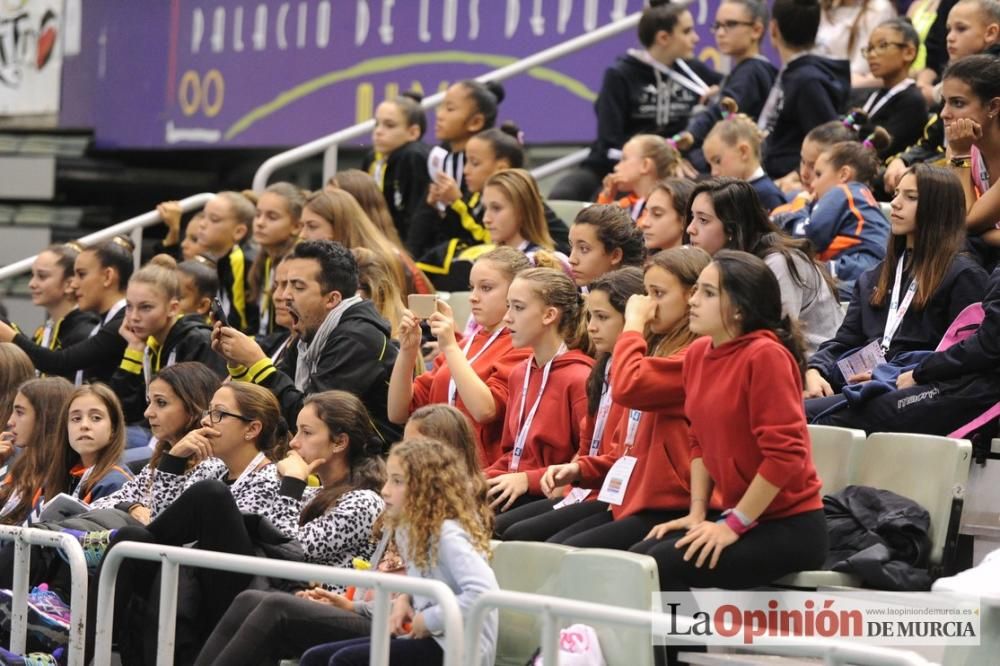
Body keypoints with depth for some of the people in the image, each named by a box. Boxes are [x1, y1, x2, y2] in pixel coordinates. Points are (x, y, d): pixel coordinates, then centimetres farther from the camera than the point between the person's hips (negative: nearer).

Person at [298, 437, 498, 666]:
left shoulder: (448, 535, -18)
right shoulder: (412, 531, 11)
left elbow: (483, 592, -32)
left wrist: (430, 620, -22)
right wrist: (405, 599, 7)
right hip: (429, 640, 10)